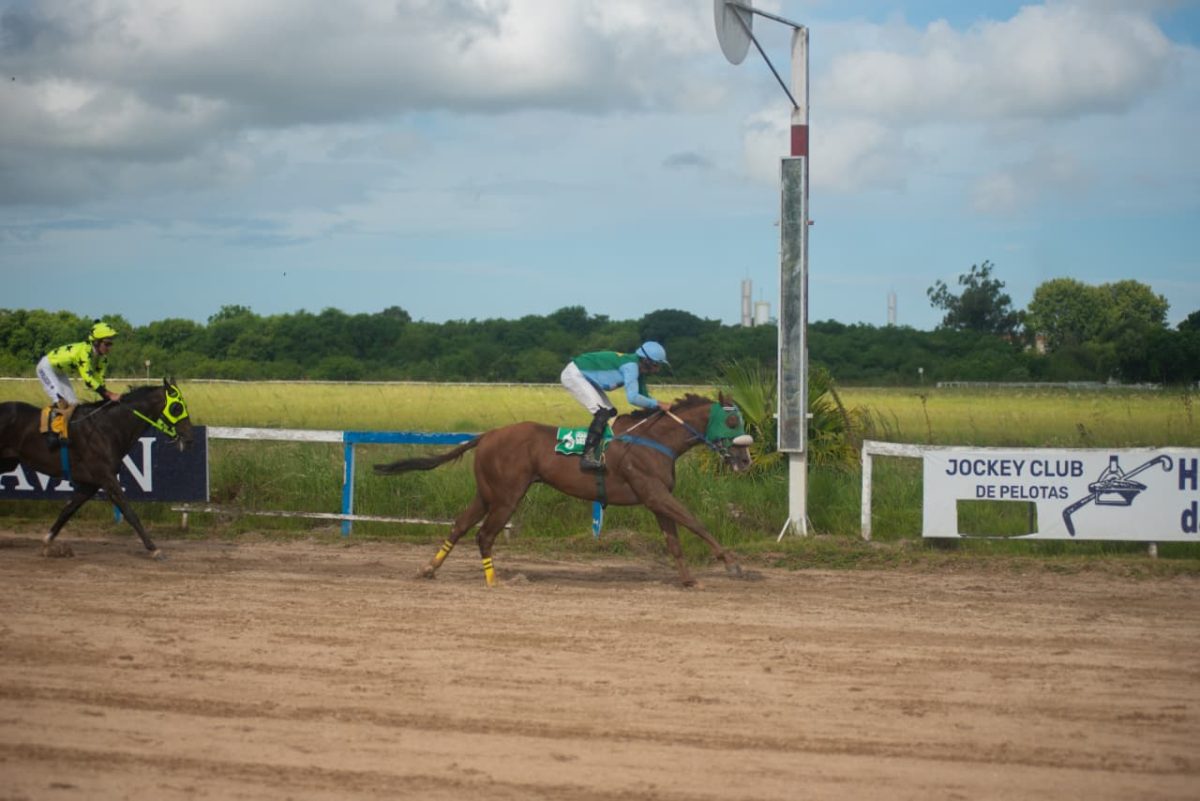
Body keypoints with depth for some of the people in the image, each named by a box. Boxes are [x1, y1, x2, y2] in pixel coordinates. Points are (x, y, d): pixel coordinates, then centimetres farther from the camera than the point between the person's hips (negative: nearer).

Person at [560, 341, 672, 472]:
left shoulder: (637, 369, 5)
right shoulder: (631, 366, -25)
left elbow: (644, 396, 15)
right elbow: (632, 397, -34)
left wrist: (663, 406, 2)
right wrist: (657, 404, -25)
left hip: (585, 377, 11)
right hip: (573, 374, -11)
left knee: (610, 412, 9)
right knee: (602, 412, -21)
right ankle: (588, 456, -28)